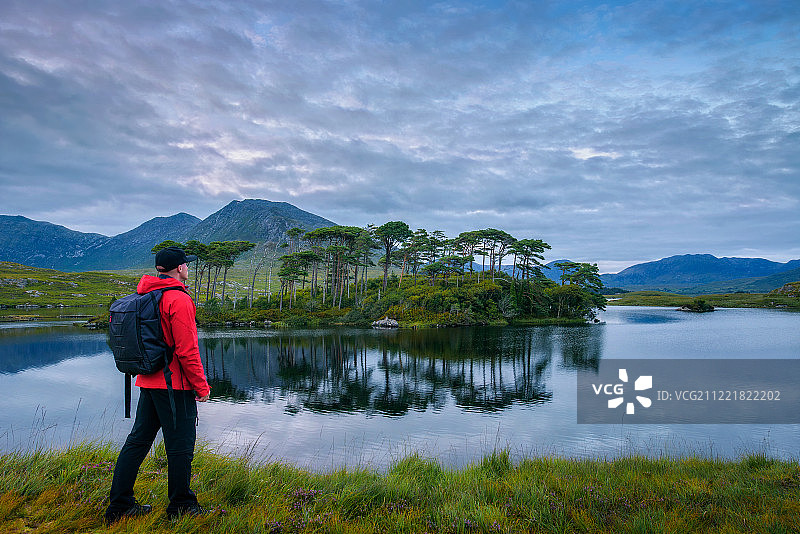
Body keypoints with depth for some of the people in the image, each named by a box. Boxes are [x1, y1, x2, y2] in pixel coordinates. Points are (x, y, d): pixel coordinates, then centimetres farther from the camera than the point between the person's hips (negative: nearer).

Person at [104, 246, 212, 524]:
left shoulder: (143, 297, 11)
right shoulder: (179, 299, -16)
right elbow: (187, 350, -19)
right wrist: (201, 386, -11)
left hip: (148, 383, 9)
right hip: (175, 385, -9)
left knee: (138, 440, 16)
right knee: (180, 446, 4)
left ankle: (120, 505, 24)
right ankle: (180, 506, 17)